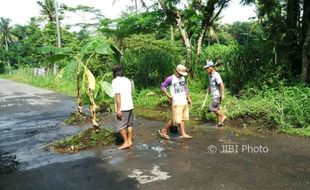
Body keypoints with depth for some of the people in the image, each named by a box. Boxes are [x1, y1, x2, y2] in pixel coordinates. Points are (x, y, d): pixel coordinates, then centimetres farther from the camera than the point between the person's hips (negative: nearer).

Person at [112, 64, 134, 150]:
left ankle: (126, 142, 8)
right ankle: (130, 141, 22)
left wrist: (118, 109, -17)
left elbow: (118, 95, -18)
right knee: (129, 124, 15)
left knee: (120, 126, 4)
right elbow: (130, 92, 12)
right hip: (130, 106, 7)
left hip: (122, 108, -7)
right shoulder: (127, 80, 9)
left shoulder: (115, 81, -12)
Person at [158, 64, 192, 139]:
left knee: (183, 119, 8)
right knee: (176, 119, -5)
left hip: (184, 102, 7)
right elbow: (163, 86, -5)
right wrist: (168, 96, -12)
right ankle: (163, 131, 9)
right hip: (177, 103, -7)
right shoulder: (170, 79, -10)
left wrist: (188, 98, 19)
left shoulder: (183, 78, 10)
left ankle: (183, 134, 15)